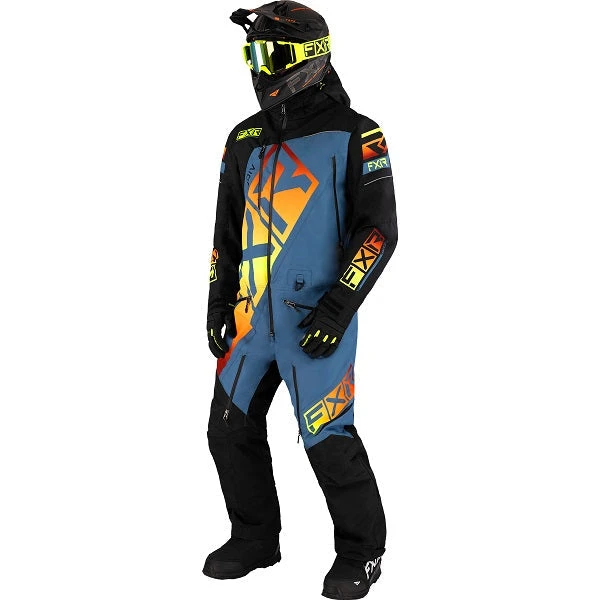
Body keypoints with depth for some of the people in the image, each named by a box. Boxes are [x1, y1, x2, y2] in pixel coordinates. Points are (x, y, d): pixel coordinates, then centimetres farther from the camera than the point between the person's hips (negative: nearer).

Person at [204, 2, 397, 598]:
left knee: (328, 442, -5)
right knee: (231, 430, 10)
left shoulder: (353, 136, -7)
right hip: (251, 315, 6)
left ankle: (362, 552, 17)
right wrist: (217, 302, 14)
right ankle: (255, 539, 30)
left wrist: (338, 307, -17)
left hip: (315, 319, -6)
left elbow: (378, 230, -10)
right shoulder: (246, 139, 11)